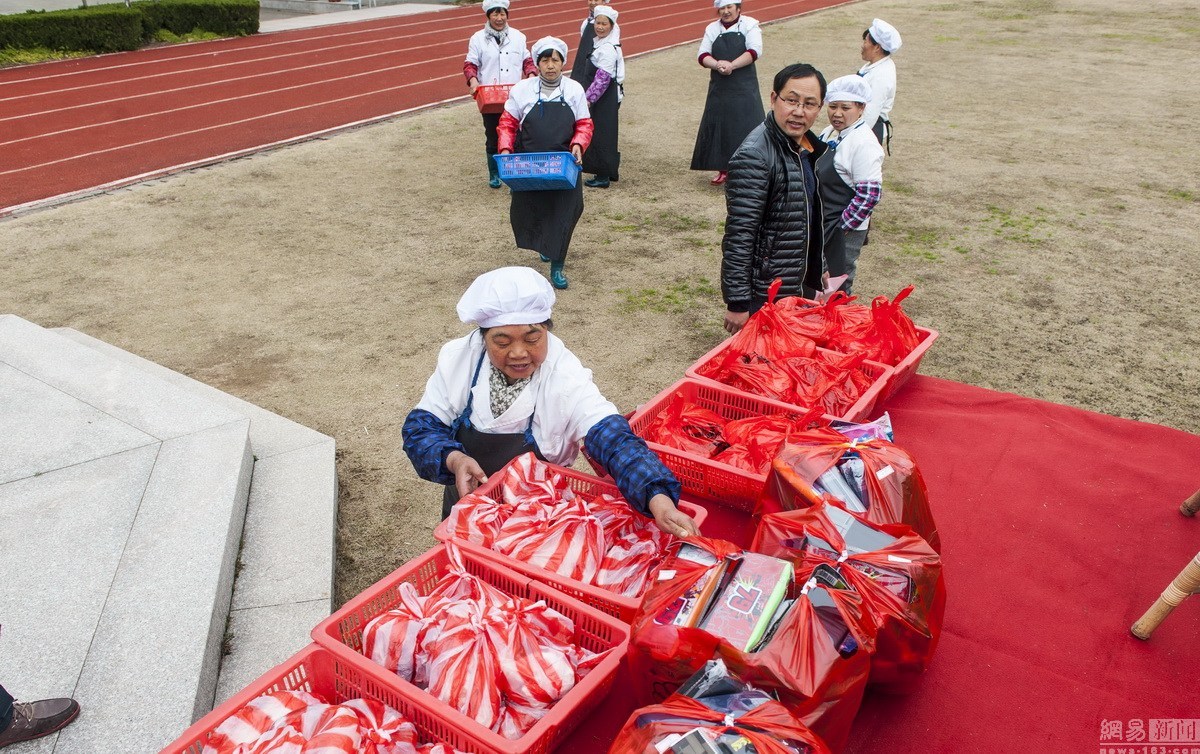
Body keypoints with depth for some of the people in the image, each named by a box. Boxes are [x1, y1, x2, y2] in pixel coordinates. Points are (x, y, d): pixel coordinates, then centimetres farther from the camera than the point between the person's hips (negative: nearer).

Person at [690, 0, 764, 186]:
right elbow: (703, 55, 1)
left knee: (745, 127, -7)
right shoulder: (712, 29, 10)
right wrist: (717, 64, -19)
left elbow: (754, 51, -12)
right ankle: (723, 169, 16)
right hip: (719, 87, 4)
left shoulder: (749, 25, 1)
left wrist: (732, 65, -23)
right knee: (718, 127, 5)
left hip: (744, 88, -3)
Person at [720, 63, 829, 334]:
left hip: (803, 285, 8)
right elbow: (739, 235, -23)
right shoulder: (754, 157, -21)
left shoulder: (811, 147, 7)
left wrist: (820, 269, 23)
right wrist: (737, 303, -23)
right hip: (765, 297, -8)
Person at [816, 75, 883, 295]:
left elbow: (870, 195, -24)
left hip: (845, 232, -9)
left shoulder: (864, 143, -20)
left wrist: (841, 227, -20)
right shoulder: (830, 132, 7)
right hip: (821, 224, 9)